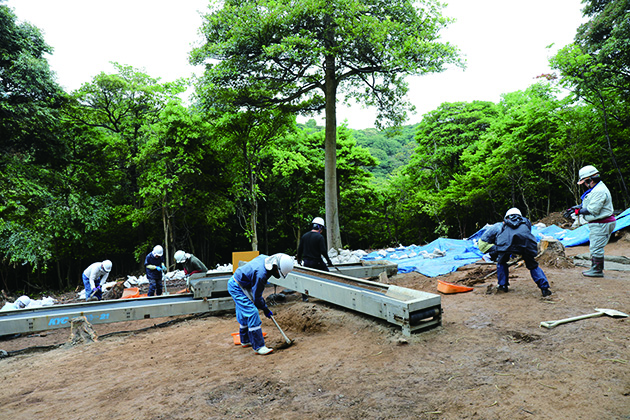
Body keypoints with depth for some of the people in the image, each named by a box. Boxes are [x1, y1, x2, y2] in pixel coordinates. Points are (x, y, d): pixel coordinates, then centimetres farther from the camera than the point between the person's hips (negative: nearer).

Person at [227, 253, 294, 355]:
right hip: (237, 288, -10)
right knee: (252, 314, -13)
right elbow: (257, 296, -21)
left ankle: (245, 340, 36)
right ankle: (258, 347, -8)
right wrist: (265, 309, -5)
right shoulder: (261, 274, -34)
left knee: (244, 314, 20)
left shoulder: (265, 258, -9)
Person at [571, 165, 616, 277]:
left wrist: (579, 211, -11)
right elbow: (585, 204, 18)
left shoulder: (599, 191, -22)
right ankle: (595, 268, 26)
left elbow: (592, 210, -24)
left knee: (596, 248, -6)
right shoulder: (595, 189, 13)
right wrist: (575, 208, 6)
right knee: (594, 247, 17)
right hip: (597, 224, 11)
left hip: (601, 225, -11)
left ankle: (597, 271, 2)